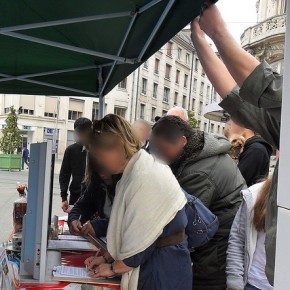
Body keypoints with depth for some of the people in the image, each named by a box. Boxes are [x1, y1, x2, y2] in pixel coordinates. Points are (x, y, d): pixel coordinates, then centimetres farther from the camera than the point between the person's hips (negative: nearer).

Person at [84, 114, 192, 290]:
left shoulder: (146, 177, -24)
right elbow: (126, 227, 12)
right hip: (150, 261, 9)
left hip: (163, 266, -9)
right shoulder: (135, 171, 6)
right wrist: (107, 257, 9)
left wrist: (114, 267, -6)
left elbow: (141, 240, -20)